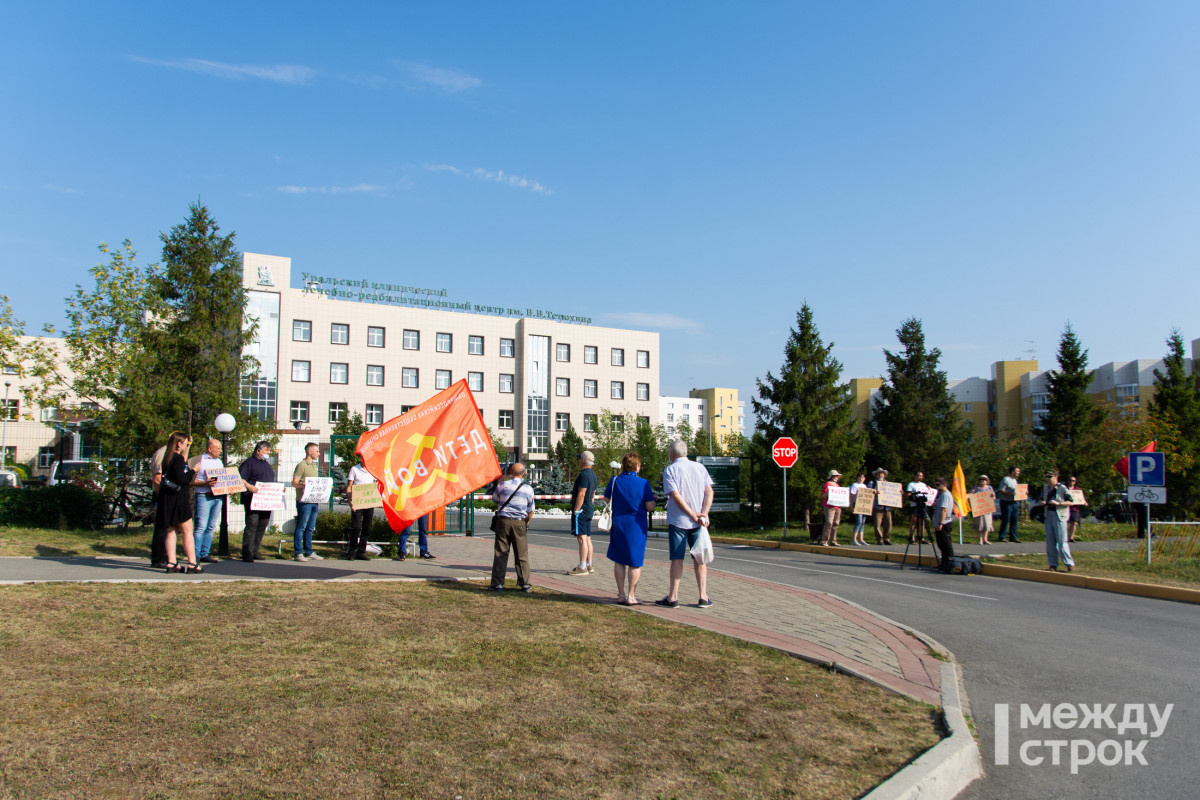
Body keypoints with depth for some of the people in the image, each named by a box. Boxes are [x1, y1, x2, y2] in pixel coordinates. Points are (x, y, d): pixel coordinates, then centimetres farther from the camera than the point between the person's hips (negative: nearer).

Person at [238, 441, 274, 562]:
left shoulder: (266, 464, 23)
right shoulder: (249, 463, -1)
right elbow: (240, 479, -12)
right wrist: (249, 486, -28)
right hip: (252, 500, -8)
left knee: (262, 525, 8)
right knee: (251, 525, -11)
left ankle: (255, 551, 16)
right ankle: (247, 553, -9)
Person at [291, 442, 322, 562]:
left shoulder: (314, 466, 19)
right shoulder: (301, 465, -7)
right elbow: (294, 483, -13)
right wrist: (304, 485, -31)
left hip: (314, 501, 8)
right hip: (304, 501, -8)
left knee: (310, 528, 11)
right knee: (301, 527, -5)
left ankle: (308, 552, 16)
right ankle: (298, 553, -2)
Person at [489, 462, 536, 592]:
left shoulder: (502, 485, -3)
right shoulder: (528, 489, 0)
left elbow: (495, 500, 15)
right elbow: (530, 511, 6)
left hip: (503, 521, 0)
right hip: (519, 523, 0)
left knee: (500, 554, 5)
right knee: (522, 555, 6)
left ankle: (497, 583, 7)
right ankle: (524, 584, 8)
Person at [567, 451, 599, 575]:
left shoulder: (584, 474, -16)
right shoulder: (593, 474, 16)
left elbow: (581, 494, -21)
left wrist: (576, 510, -18)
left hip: (581, 510, -10)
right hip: (589, 511, 10)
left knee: (581, 538, -10)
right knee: (587, 538, 13)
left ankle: (582, 567, -11)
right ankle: (589, 565, 18)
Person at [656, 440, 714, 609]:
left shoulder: (670, 470, -4)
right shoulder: (700, 467, 7)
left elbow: (676, 496, -14)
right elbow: (709, 492, -3)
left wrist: (694, 516, -12)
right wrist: (703, 514, -10)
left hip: (678, 520, -3)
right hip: (698, 523, 3)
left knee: (677, 559, 2)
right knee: (699, 559, 8)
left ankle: (673, 597, 4)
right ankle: (704, 597, 7)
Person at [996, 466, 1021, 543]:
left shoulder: (1014, 480, 17)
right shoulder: (1005, 479, -10)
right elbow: (1001, 491, -15)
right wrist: (1010, 494, -27)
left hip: (1014, 503, 8)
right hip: (1006, 502, -8)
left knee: (1014, 520, 7)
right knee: (1005, 520, -5)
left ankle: (1013, 537, 13)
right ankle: (1001, 537, 1)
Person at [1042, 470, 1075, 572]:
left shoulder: (1062, 488, -7)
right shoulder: (1045, 488, 12)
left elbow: (1070, 502, -8)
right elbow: (1043, 499, 24)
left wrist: (1058, 503, -19)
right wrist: (1043, 502, 2)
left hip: (1059, 516, -6)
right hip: (1049, 515, 6)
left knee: (1062, 541, -7)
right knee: (1050, 541, 6)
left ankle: (1069, 563, 2)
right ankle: (1053, 564, 11)